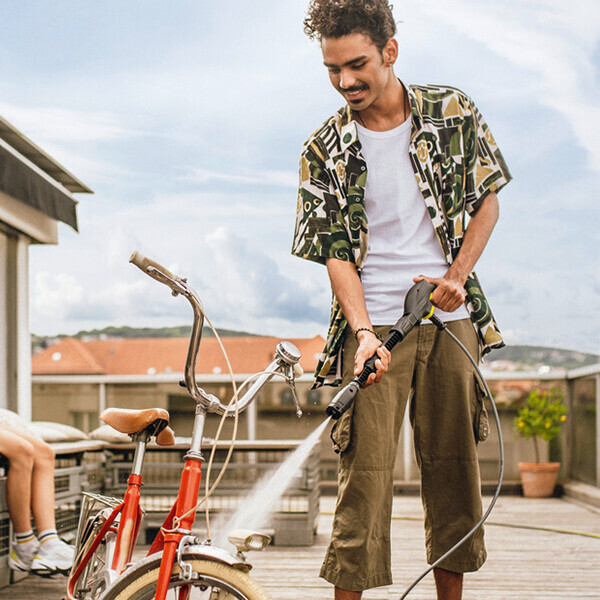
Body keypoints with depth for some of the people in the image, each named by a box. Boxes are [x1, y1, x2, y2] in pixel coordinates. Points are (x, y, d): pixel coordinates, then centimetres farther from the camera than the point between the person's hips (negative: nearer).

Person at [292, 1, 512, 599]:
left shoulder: (453, 112, 3)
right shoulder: (324, 151, -1)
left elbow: (486, 200, 10)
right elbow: (335, 253, -4)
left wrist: (456, 276, -6)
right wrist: (363, 331, -19)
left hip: (450, 318, 2)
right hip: (376, 324, -2)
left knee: (453, 465, 8)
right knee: (364, 471, -7)